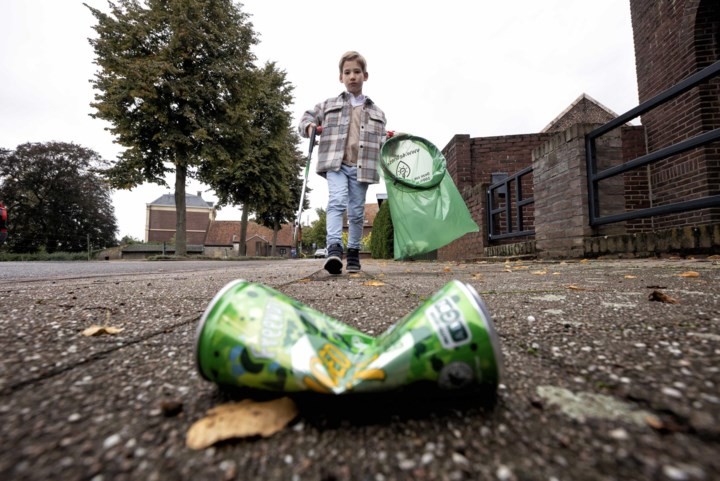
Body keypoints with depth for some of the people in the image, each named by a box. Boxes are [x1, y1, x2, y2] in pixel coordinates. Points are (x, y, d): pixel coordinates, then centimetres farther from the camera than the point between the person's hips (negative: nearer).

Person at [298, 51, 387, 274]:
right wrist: (309, 126, -4)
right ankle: (334, 248, -31)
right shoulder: (329, 105, 16)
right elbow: (306, 117, 18)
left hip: (361, 168, 2)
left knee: (356, 211, 4)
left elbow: (381, 142, 22)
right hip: (335, 164, -2)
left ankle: (353, 253, 16)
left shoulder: (376, 112, 20)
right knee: (337, 202, -23)